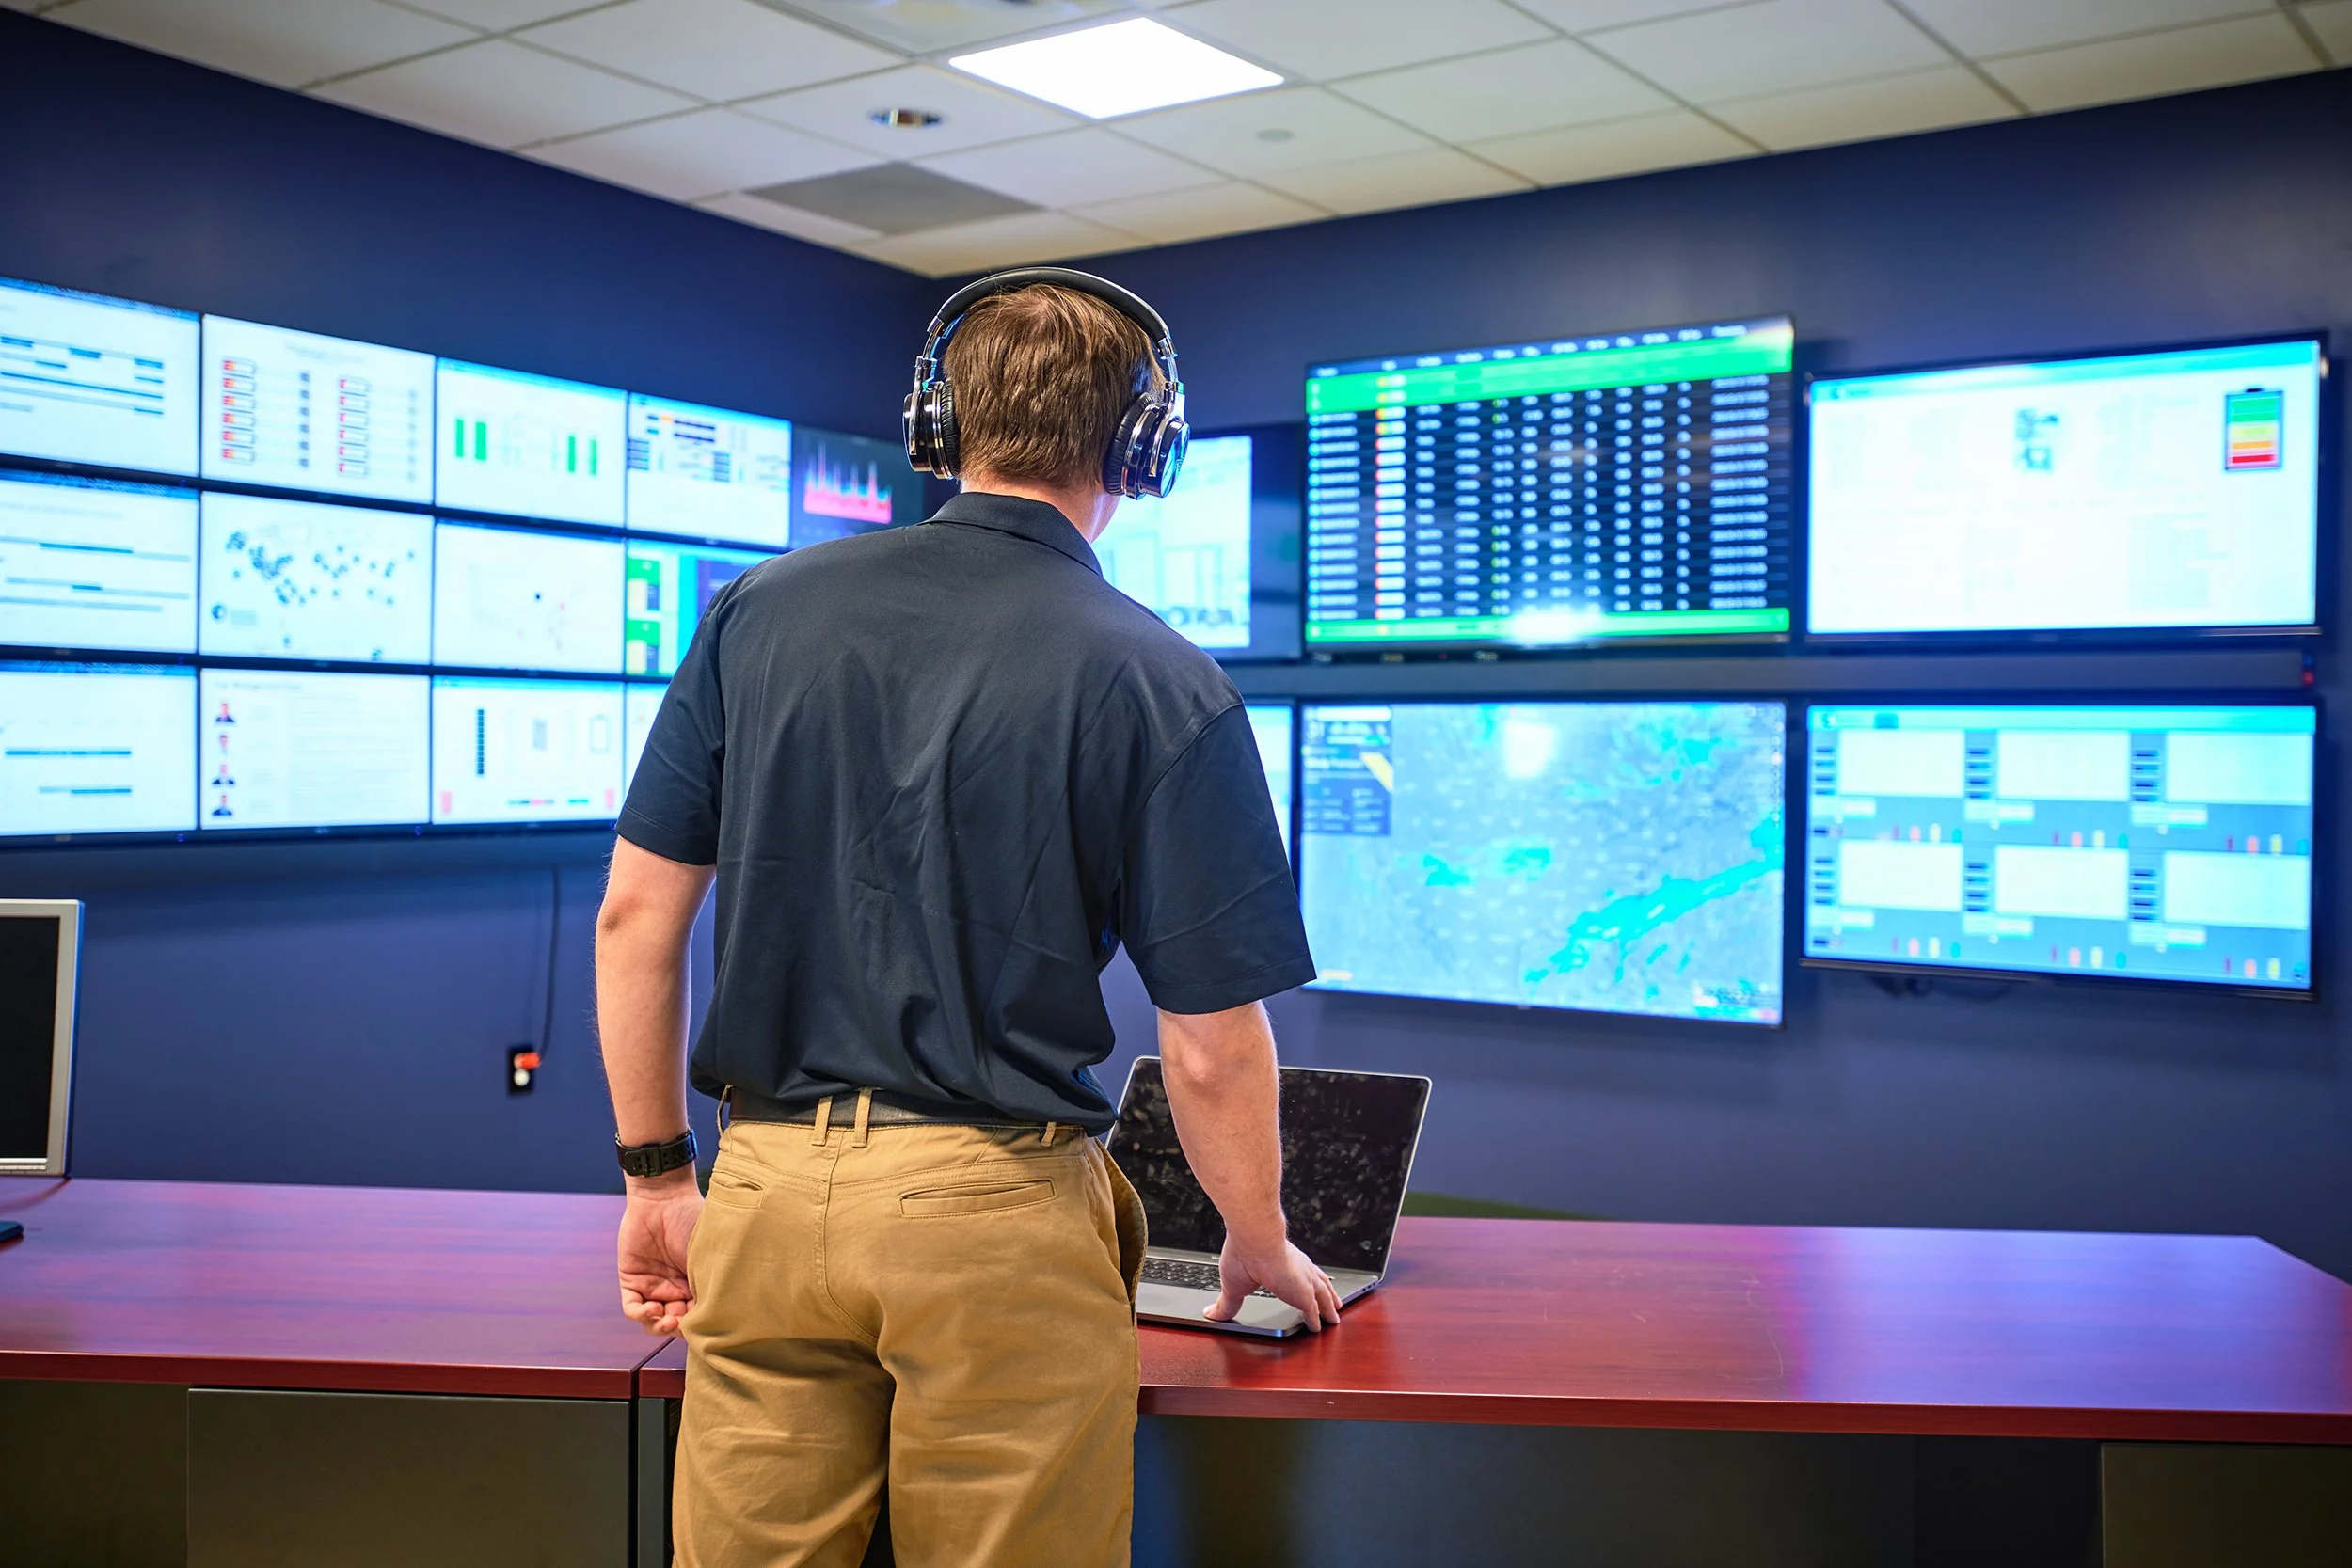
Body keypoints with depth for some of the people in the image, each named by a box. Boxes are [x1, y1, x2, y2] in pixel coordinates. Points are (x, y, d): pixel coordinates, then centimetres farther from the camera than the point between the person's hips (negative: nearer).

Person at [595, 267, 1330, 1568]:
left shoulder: (760, 610, 1)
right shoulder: (1161, 688, -8)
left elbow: (636, 912, 4)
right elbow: (1212, 1050, -7)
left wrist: (657, 1174, 14)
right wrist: (1260, 1248, 11)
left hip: (767, 1183, 3)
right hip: (995, 1214, -3)